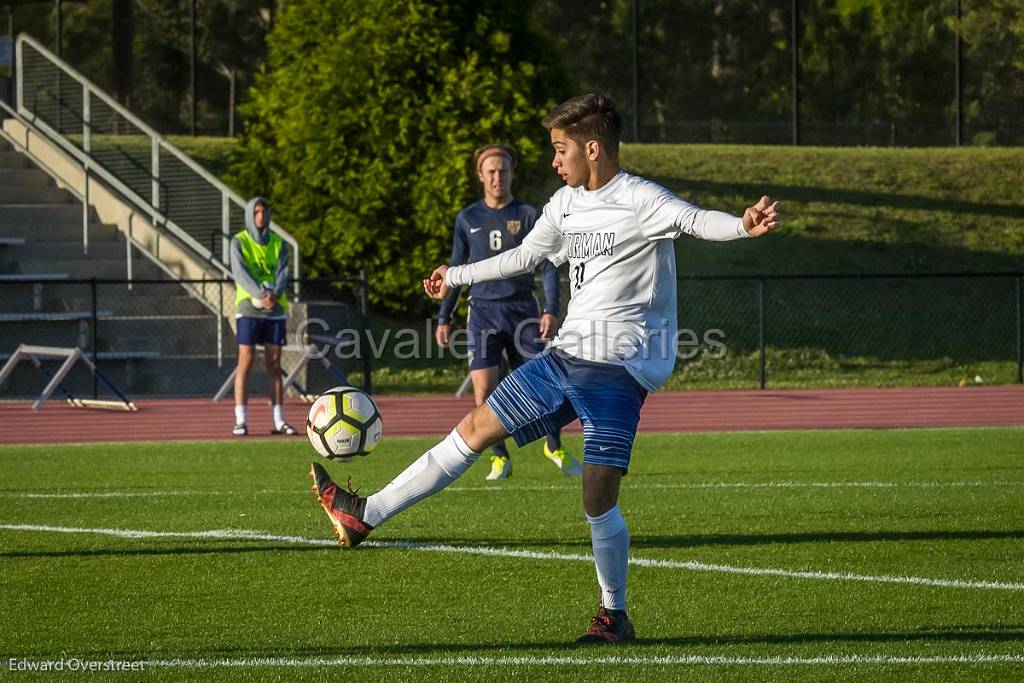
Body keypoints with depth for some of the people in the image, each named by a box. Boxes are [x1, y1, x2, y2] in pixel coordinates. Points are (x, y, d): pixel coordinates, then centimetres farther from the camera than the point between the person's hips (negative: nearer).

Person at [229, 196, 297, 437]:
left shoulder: (278, 243, 10)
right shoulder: (239, 242, 0)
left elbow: (283, 273, -2)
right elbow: (239, 273, -13)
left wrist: (275, 294, -24)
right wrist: (260, 295, -27)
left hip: (275, 309, 3)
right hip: (248, 308, -3)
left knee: (274, 364, 5)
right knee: (245, 362, -8)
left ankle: (279, 421, 7)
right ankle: (241, 421, -9)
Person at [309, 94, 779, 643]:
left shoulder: (639, 200, -12)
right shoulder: (566, 204, 13)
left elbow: (694, 220, -31)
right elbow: (525, 256, 29)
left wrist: (744, 226, -53)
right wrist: (457, 276, 42)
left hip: (619, 368, -8)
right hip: (567, 357, 8)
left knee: (598, 498, -12)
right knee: (476, 428, 9)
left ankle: (614, 615, 6)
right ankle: (365, 516, 15)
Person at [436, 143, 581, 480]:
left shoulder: (528, 215, 4)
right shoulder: (468, 219, 9)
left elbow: (548, 266, 2)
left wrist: (551, 310, -10)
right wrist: (444, 318, 11)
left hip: (522, 310, -1)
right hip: (483, 311, 1)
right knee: (484, 389, -11)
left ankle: (555, 448, 16)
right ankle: (500, 457, 5)